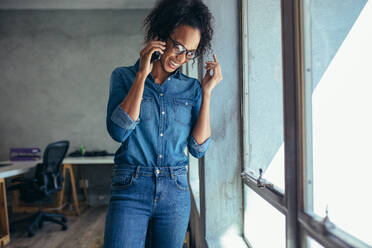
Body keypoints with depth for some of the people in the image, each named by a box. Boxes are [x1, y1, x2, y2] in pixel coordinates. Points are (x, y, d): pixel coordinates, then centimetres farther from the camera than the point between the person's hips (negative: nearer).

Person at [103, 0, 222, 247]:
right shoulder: (124, 77, 2)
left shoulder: (191, 88, 6)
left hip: (176, 192, 3)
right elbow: (118, 131, -14)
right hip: (131, 190, -2)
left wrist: (207, 92, -4)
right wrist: (142, 75, -12)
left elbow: (199, 148, -1)